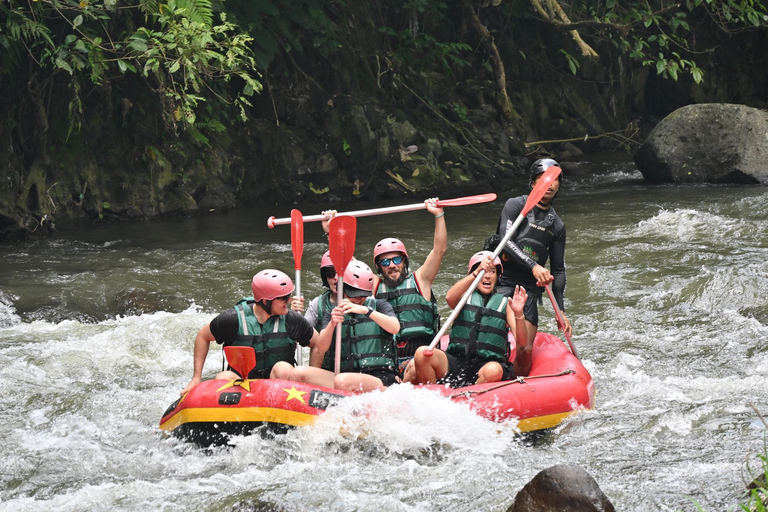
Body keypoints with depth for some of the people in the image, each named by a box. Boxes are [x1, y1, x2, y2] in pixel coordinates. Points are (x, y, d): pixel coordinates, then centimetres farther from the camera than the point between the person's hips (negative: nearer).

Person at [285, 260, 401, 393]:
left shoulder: (378, 306, 9)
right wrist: (332, 324, -14)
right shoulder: (336, 313, 16)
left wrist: (366, 310, -23)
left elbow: (395, 327, -12)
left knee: (342, 381, -38)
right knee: (298, 373, -16)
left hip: (381, 377, -4)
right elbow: (321, 350, 4)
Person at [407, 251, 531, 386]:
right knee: (422, 353, -26)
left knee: (494, 370, -38)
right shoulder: (465, 297, 15)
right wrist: (476, 273, -23)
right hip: (455, 362, 1)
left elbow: (522, 344, 1)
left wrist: (518, 314, -18)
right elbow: (450, 298, -13)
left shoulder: (505, 303, 13)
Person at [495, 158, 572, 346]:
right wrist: (533, 266, -23)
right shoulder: (516, 205, 2)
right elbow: (505, 242, -12)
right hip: (503, 282, -5)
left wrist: (561, 310, 11)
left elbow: (558, 271, 18)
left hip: (530, 289, 5)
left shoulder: (557, 226, 16)